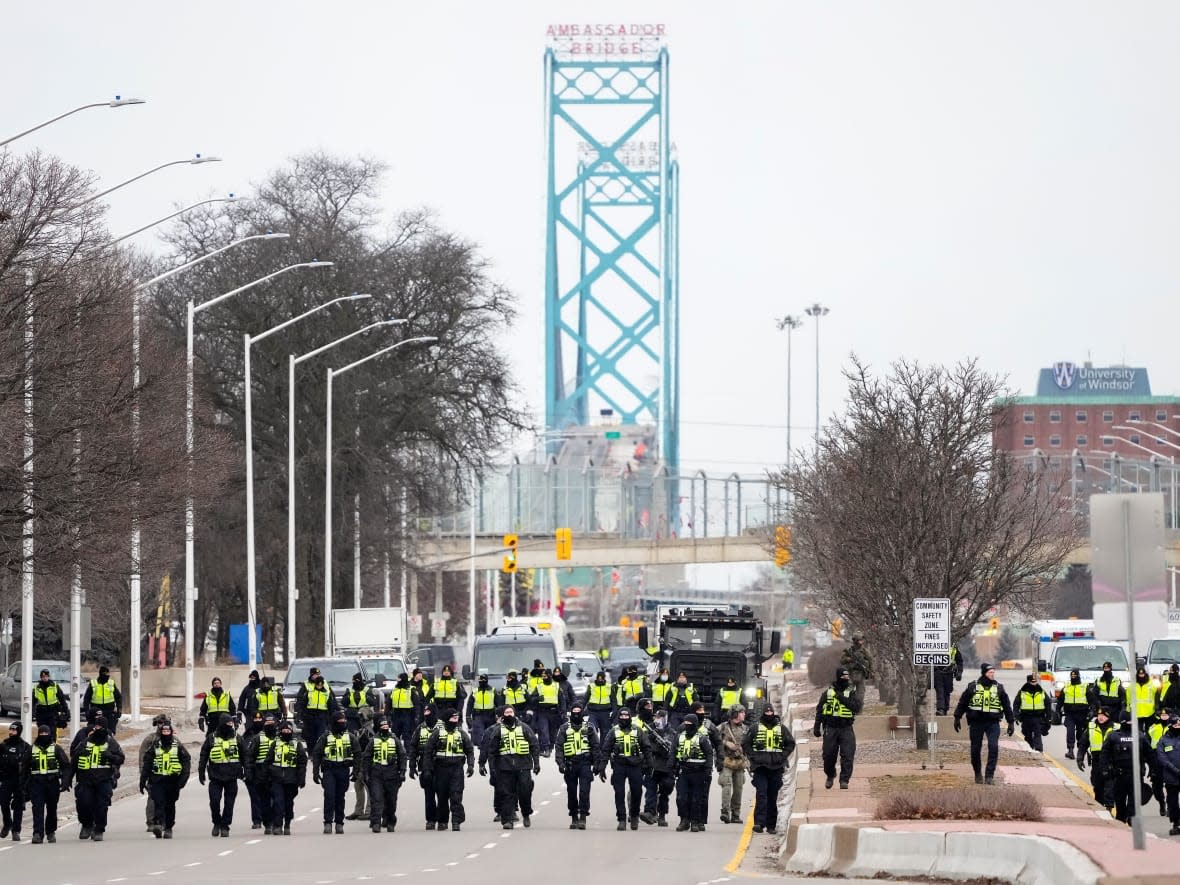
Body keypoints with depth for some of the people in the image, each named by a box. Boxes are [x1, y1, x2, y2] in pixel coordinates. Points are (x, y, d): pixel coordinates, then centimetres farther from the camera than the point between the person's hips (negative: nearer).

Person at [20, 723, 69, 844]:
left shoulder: (56, 749, 4)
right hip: (36, 783, 0)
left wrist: (65, 782, -11)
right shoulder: (32, 749, 9)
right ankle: (38, 833, -17)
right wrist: (23, 785, 10)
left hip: (52, 783, 0)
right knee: (38, 808, -12)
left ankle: (51, 832, 25)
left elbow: (66, 766, 0)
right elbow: (24, 768, 14)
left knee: (51, 809, 9)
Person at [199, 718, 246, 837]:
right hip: (215, 777, -1)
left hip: (231, 778, 1)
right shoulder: (212, 739, 2)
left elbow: (244, 756, 13)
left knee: (229, 804, 2)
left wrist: (245, 771, 10)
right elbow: (203, 756, 8)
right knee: (214, 801, -6)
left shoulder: (237, 738, 6)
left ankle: (225, 826, 11)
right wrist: (201, 773, 6)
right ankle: (216, 823, 14)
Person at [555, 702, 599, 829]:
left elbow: (595, 746, 9)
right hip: (570, 764, 1)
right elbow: (558, 746, 3)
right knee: (571, 792, 6)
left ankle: (583, 817, -9)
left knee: (584, 791, -10)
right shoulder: (564, 728, 7)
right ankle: (574, 817, 16)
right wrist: (560, 762, -8)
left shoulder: (588, 727, 7)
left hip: (585, 763, -1)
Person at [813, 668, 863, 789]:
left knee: (847, 756, -10)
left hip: (846, 729, -1)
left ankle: (844, 780, -5)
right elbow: (819, 710, 13)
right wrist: (817, 727, 9)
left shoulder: (852, 692, 4)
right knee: (828, 755, 5)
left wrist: (842, 698, -17)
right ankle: (830, 776, 29)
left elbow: (857, 707, -13)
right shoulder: (828, 692, 7)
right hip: (830, 728, 1)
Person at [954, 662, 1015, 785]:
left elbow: (1007, 706, 13)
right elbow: (962, 703, 9)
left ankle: (989, 775, -11)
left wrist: (1011, 722, 11)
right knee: (975, 750, 6)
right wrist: (957, 718, 5)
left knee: (993, 747, -16)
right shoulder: (972, 687, 3)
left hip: (993, 723, 0)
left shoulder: (998, 688, 7)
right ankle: (978, 774, 26)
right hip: (976, 723, 0)